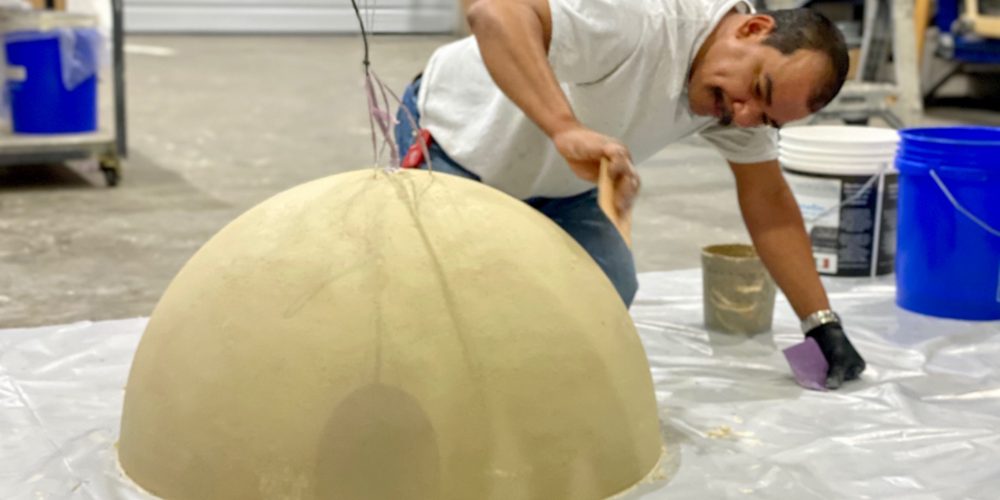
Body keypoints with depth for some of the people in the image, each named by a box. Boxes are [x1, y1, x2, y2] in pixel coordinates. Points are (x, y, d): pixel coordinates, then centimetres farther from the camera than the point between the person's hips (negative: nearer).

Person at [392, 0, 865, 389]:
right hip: (454, 134, -6)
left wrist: (823, 325, -7)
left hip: (556, 180, 6)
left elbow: (767, 200, -4)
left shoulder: (739, 97, -14)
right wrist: (567, 129, -61)